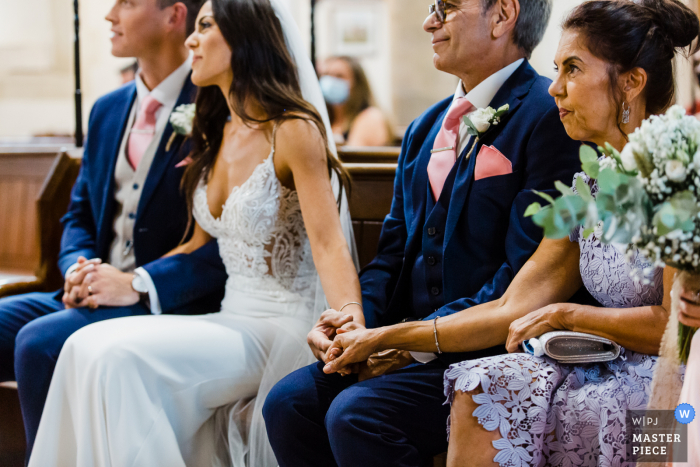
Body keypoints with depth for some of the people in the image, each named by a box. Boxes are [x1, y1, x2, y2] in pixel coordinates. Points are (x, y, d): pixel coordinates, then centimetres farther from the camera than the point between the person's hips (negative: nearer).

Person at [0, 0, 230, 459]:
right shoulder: (107, 110, 16)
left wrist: (139, 284, -21)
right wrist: (78, 268, -3)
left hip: (172, 302, -7)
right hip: (94, 296, 8)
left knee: (39, 341, -28)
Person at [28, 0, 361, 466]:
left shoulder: (293, 131, -11)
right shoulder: (214, 135, 14)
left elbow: (329, 244, -19)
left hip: (282, 327, -7)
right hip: (229, 317, 7)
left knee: (122, 356, -26)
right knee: (88, 345, -15)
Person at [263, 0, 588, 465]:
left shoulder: (549, 118, -11)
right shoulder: (424, 129, 18)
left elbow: (526, 276, -17)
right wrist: (356, 317, -3)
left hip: (494, 355, -8)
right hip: (417, 344, 8)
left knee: (355, 414, -26)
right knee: (289, 401, -9)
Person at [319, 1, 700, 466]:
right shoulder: (589, 186, 13)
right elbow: (514, 310, 9)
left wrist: (568, 315, -4)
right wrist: (386, 337, 6)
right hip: (610, 371, 7)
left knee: (494, 397, -25)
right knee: (481, 390, -19)